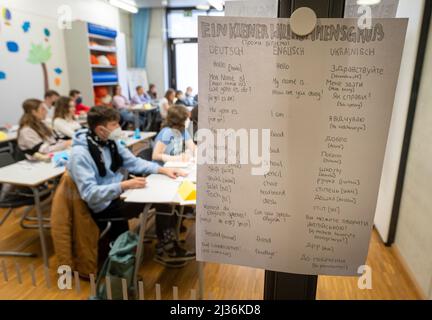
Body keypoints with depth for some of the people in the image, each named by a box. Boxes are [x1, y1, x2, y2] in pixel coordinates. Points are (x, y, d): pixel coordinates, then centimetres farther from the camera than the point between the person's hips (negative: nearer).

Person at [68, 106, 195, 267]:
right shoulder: (80, 154, -22)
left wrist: (163, 170, -4)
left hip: (118, 193, 8)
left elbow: (134, 162, 9)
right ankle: (164, 249, 0)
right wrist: (124, 185, -36)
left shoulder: (110, 142, 2)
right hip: (103, 206, -8)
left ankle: (169, 244, 1)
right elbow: (89, 193, -28)